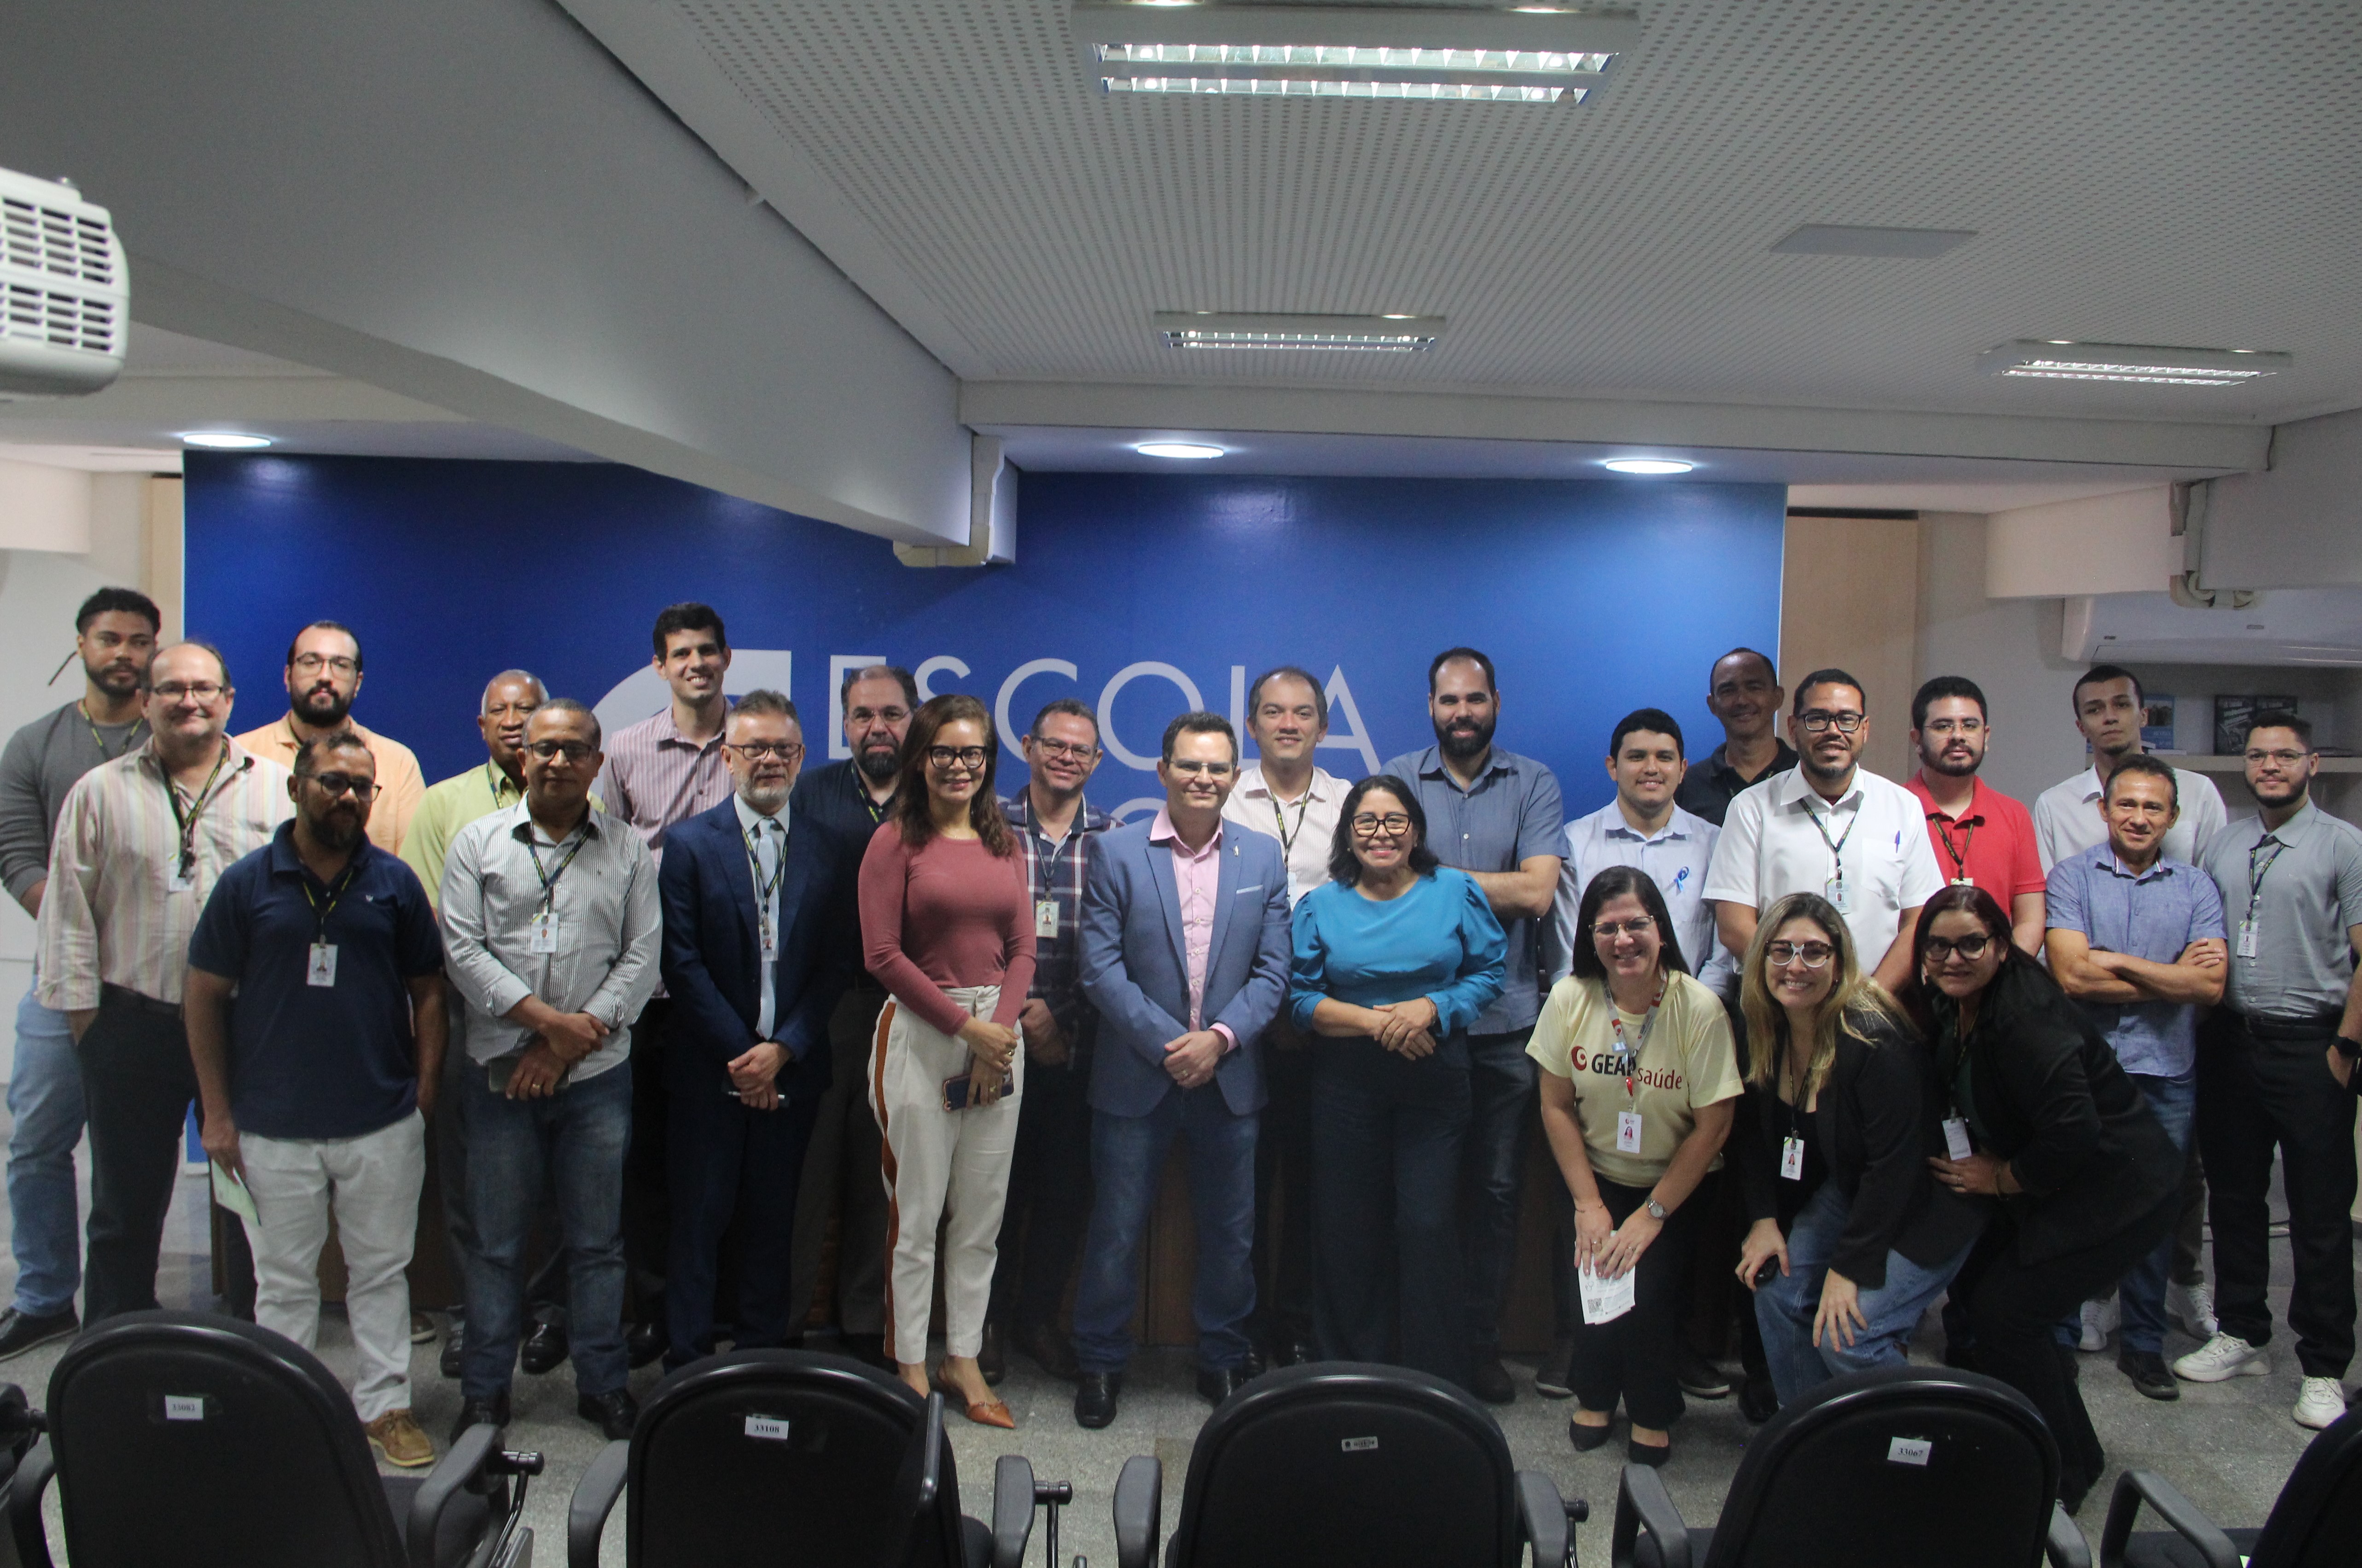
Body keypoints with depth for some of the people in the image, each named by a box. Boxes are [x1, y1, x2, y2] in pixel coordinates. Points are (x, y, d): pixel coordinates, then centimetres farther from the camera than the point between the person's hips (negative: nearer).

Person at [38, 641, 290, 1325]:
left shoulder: (278, 789, 4)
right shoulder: (101, 793, 4)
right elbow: (69, 911, 3)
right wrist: (83, 1012, -2)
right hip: (133, 1026, 0)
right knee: (125, 1203, 11)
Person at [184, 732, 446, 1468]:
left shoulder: (395, 882, 2)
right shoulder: (247, 883, -1)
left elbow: (427, 991, 6)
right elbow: (206, 996, 2)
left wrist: (425, 1089, -2)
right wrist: (217, 1112, -2)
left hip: (384, 1123, 1)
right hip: (274, 1126, -1)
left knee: (381, 1271, 11)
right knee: (283, 1279, 12)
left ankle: (385, 1405, 23)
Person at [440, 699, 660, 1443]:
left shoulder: (629, 851, 5)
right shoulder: (478, 842, 4)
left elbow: (642, 958, 0)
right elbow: (462, 950, -4)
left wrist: (569, 1043, -9)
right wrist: (546, 1018, -13)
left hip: (597, 1074, 0)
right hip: (500, 1071, 0)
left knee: (596, 1240, 8)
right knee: (497, 1241, 8)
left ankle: (602, 1384, 21)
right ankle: (484, 1391, 21)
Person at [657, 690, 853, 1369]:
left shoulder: (829, 850, 5)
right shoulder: (689, 843, 0)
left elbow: (836, 963, 1)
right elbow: (683, 963, -5)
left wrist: (782, 1049, -9)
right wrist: (739, 1054, -10)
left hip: (792, 1065, 2)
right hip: (710, 1065, -1)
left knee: (773, 1219, 10)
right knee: (699, 1218, 5)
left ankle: (761, 1355, 22)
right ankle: (687, 1365, 16)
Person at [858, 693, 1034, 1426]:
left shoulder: (1003, 843, 12)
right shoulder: (896, 841, -3)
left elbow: (1022, 950, 8)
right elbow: (883, 955, -9)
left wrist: (1000, 1028, -8)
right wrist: (965, 1025, -13)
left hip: (999, 1035, 5)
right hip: (920, 1034, -5)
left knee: (983, 1214, 10)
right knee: (916, 1213, 2)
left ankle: (963, 1361, 22)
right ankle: (910, 1369, 15)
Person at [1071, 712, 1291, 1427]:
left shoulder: (1264, 859, 5)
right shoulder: (1116, 853, -2)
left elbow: (1273, 971, 2)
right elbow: (1101, 965, -7)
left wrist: (1219, 1039, -12)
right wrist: (1166, 1044, -14)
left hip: (1230, 1077, 2)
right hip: (1136, 1074, -2)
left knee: (1230, 1233, 11)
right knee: (1116, 1229, 6)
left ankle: (1224, 1361, 29)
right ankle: (1100, 1363, 24)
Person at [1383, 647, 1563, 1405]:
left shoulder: (1534, 784, 5)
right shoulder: (1399, 778, 6)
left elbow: (1536, 891, -7)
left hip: (1505, 1021, 0)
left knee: (1496, 1191, 7)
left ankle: (1481, 1344, 19)